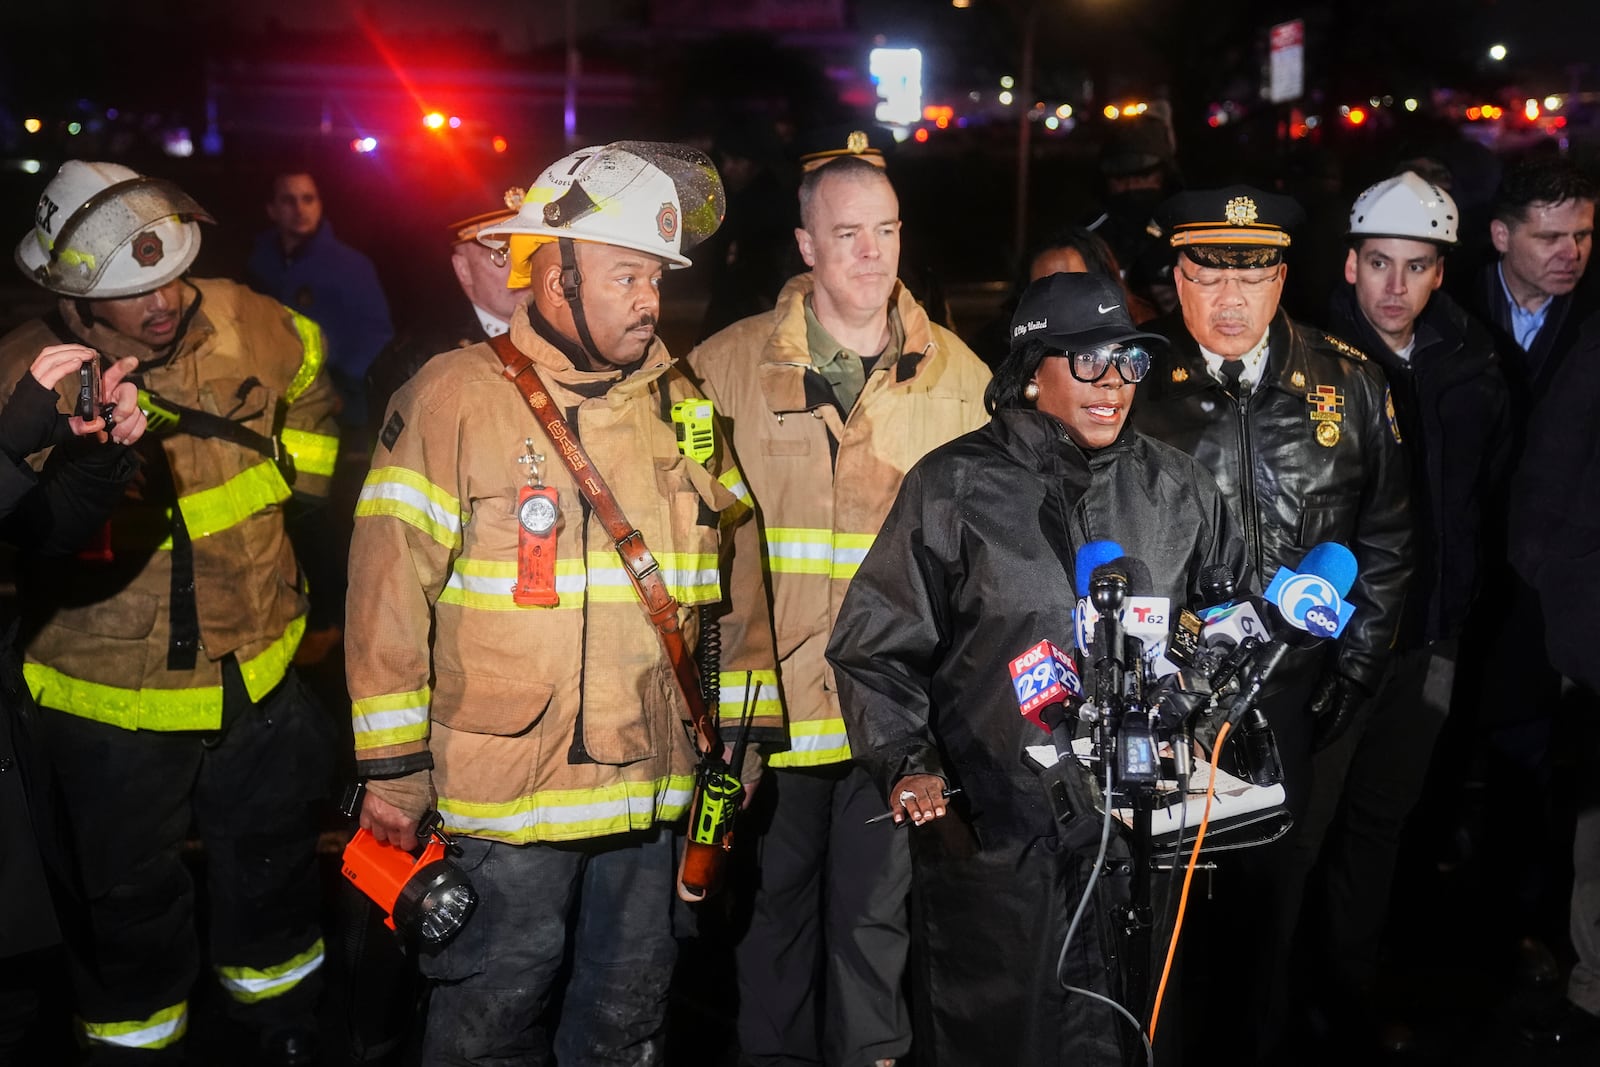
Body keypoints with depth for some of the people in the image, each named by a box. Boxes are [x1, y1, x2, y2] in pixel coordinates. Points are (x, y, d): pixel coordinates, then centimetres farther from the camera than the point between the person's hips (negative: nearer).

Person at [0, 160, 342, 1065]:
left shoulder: (244, 324, -11)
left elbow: (308, 373, 13)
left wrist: (300, 475, 12)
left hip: (259, 675, 3)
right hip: (112, 702, -2)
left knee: (275, 874, 23)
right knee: (132, 904, 17)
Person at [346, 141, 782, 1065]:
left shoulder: (681, 404, 6)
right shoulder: (455, 399, -10)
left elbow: (736, 567, 12)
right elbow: (391, 593, -10)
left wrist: (744, 731, 12)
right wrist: (393, 770, -8)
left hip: (654, 790, 5)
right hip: (505, 793, -4)